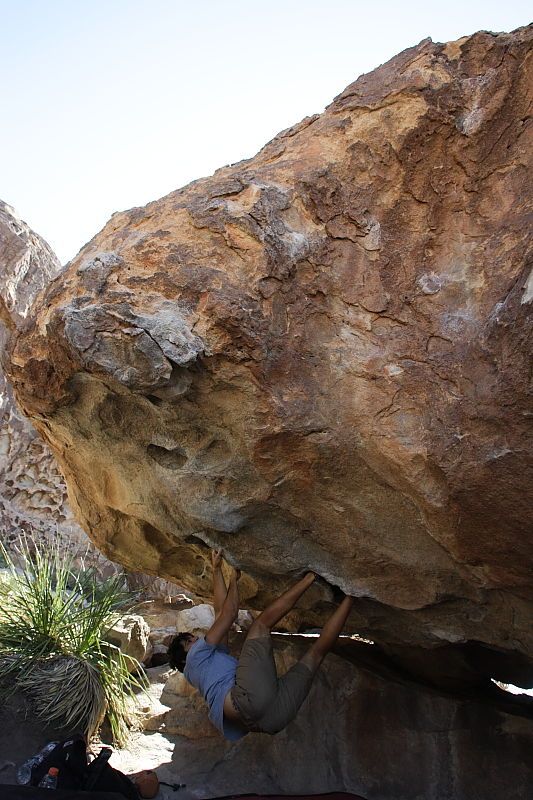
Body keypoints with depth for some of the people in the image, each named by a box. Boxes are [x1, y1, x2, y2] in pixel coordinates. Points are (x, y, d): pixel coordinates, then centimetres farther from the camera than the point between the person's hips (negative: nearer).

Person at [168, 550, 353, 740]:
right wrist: (233, 578, 33)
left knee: (317, 650, 17)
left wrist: (217, 570, 41)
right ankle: (310, 576, 5)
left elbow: (220, 614, 40)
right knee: (261, 623, -1)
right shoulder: (196, 655, 21)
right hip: (249, 700, -8)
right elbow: (228, 614, 18)